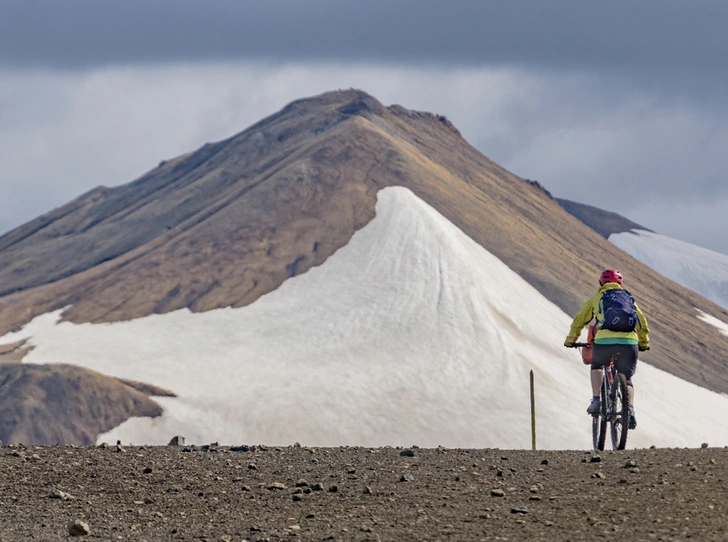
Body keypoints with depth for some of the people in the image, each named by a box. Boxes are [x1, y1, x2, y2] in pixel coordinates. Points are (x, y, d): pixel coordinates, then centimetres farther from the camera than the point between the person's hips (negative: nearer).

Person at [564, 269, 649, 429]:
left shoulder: (596, 298, 19)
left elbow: (579, 320, 21)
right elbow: (642, 322, 26)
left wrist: (570, 340, 34)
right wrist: (644, 343, 40)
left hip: (604, 342, -1)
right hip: (629, 344, 1)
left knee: (596, 365, 31)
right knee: (626, 379, 19)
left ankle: (596, 400, 13)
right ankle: (630, 409, -6)